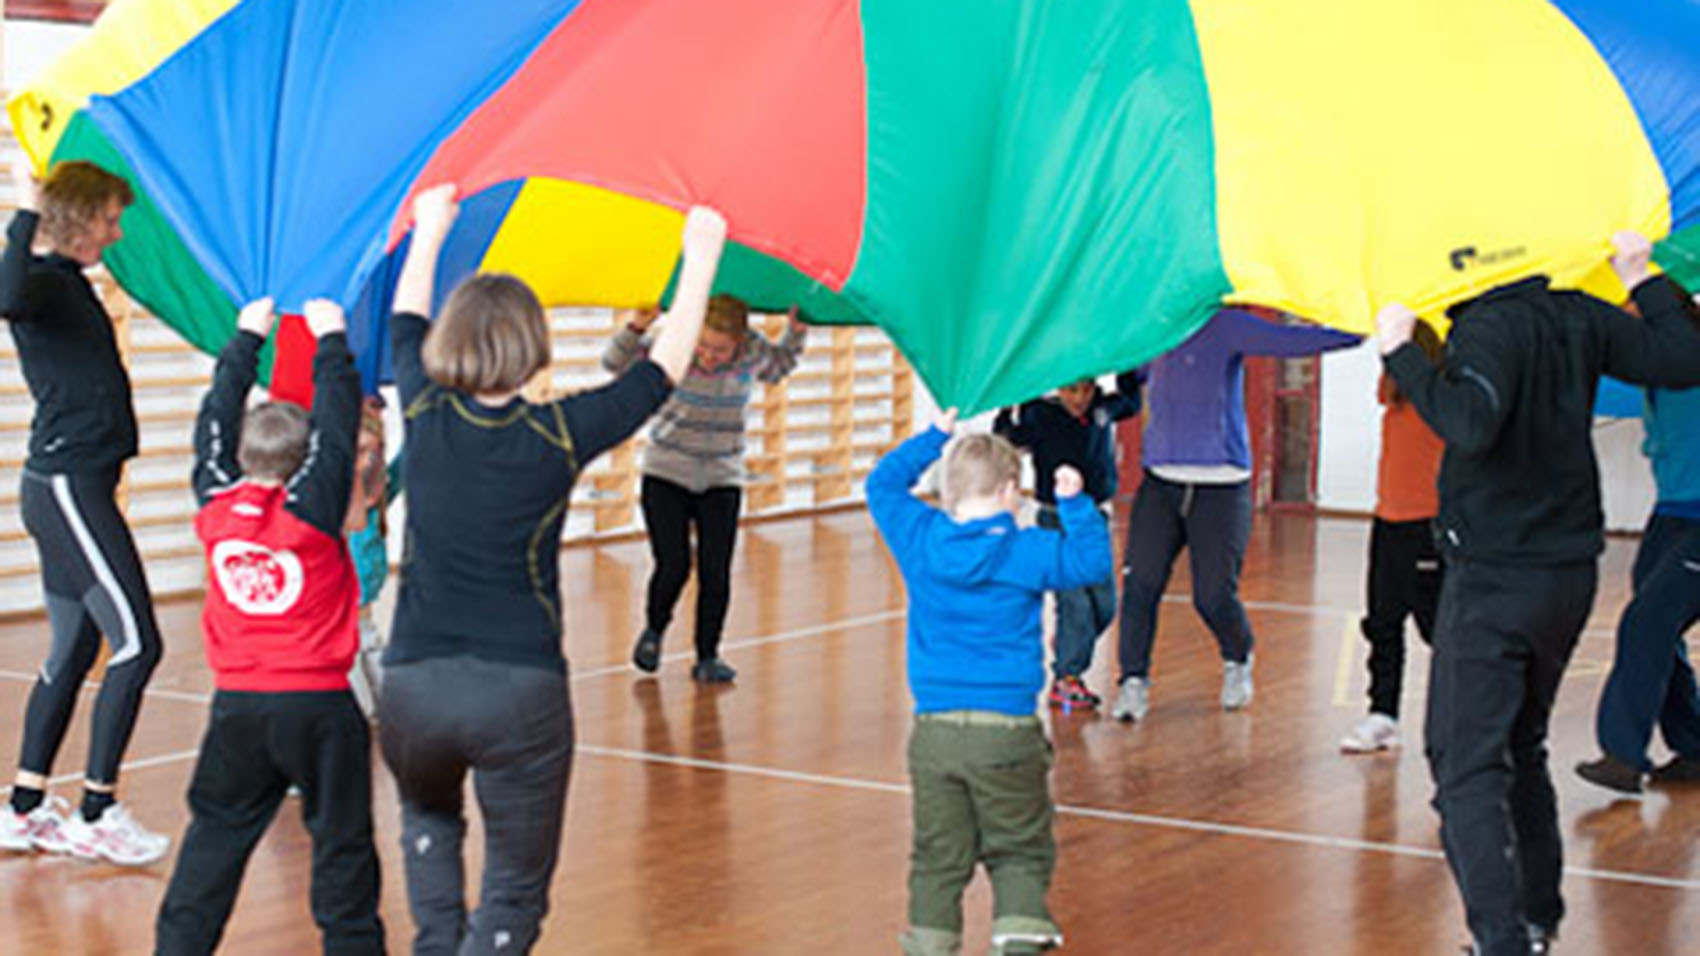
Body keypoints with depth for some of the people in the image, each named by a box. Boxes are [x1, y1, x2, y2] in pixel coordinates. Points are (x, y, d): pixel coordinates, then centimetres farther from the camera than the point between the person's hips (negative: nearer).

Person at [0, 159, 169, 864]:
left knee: (73, 651, 13)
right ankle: (97, 813, -6)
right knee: (137, 643, -11)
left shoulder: (72, 283, 17)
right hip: (67, 486, -10)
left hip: (74, 485, 10)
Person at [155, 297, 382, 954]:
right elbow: (337, 427, -1)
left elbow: (215, 422, 13)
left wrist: (247, 339, 23)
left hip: (237, 704, 3)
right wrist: (331, 340, 10)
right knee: (341, 841, 7)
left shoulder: (215, 506, 0)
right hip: (319, 703, -3)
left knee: (215, 834, 13)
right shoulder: (314, 509, -10)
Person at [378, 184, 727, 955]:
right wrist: (701, 257, 18)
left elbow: (405, 326, 22)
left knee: (427, 817, 34)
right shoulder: (558, 434, -6)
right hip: (519, 695, -3)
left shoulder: (426, 413, 0)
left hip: (413, 688, 3)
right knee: (516, 892, 10)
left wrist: (430, 231, 37)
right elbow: (664, 368, 8)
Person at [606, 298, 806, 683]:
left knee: (716, 572, -5)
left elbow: (778, 367, 17)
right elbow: (615, 363, -17)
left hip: (722, 478, 2)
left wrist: (796, 332, -1)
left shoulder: (754, 351, -7)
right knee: (673, 566, -10)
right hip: (666, 474, -2)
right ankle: (653, 630, 21)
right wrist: (636, 327, -34)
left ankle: (708, 657, 10)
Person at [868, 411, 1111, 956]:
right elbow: (1092, 561, 1)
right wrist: (1074, 503, 7)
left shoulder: (919, 539, 1)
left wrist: (935, 437, 23)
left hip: (934, 730, 3)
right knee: (1019, 852, 7)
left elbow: (883, 485, 17)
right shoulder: (1027, 552, -8)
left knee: (937, 855, 11)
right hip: (1005, 730, -3)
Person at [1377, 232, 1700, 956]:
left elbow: (1470, 425, -34)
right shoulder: (1578, 318, 2)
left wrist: (1401, 352, -23)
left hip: (1494, 578, -8)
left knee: (1467, 766, -8)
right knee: (1521, 748, 23)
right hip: (1571, 572, 8)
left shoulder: (1489, 327, -18)